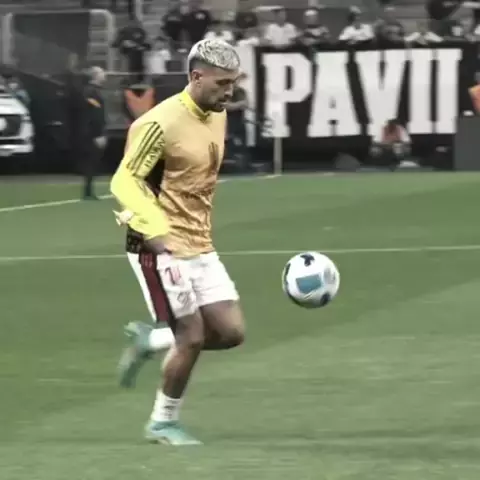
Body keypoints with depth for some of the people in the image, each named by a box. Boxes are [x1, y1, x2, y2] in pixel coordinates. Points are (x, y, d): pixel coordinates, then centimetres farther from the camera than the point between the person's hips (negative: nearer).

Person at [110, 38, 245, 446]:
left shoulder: (218, 116, 7)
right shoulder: (162, 123, -18)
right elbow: (124, 181, -18)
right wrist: (154, 228, -30)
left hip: (201, 246, 8)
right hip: (163, 245, -8)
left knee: (231, 332, 1)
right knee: (193, 336, -7)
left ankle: (149, 341, 23)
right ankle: (163, 423, 13)